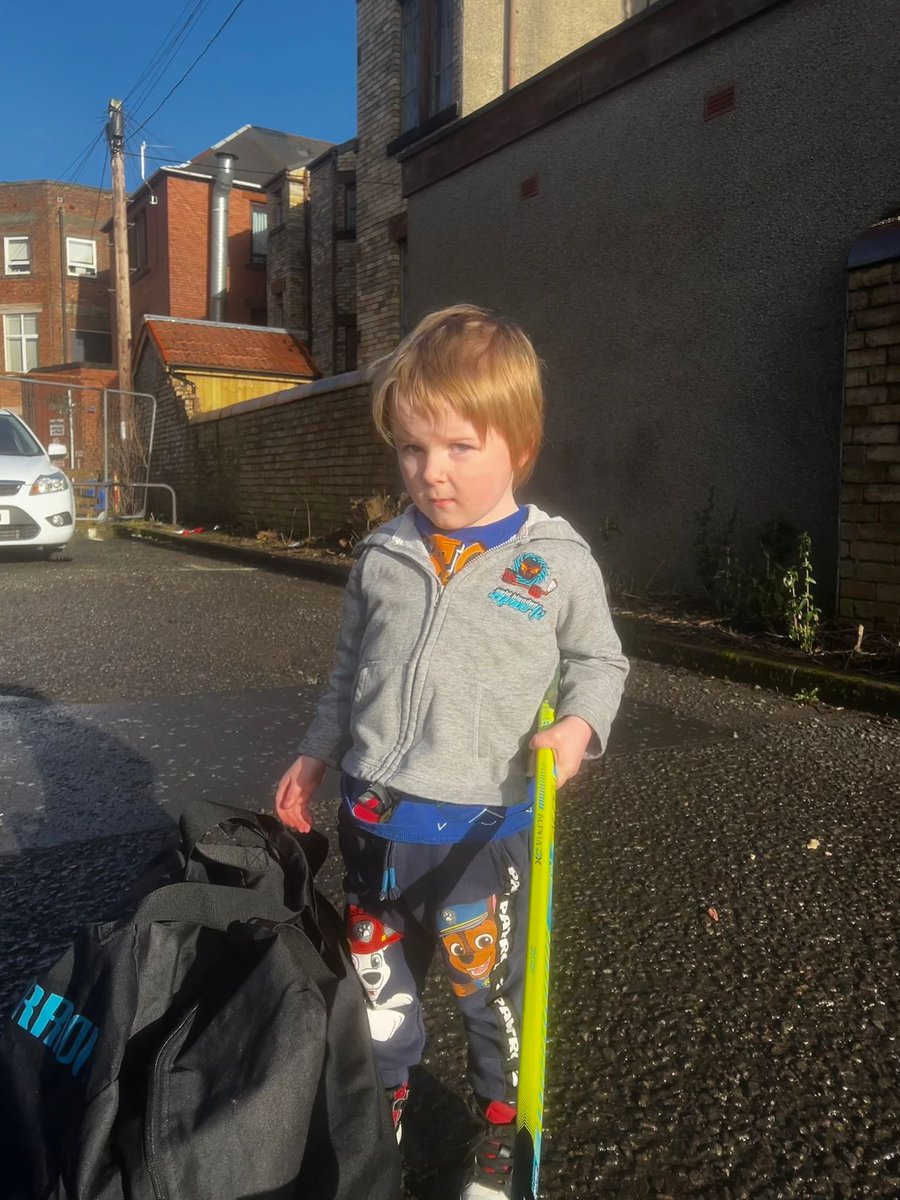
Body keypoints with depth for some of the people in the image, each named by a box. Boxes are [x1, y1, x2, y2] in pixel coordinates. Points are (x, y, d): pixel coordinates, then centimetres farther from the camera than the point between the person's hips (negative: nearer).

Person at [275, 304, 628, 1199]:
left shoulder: (557, 561, -9)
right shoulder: (382, 555, 1)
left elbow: (599, 660, 4)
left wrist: (579, 725, -15)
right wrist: (316, 754, 16)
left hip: (484, 822, -3)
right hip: (374, 816, 4)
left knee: (491, 984, 15)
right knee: (377, 977, 21)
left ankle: (501, 1120, 44)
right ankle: (383, 1097, 49)